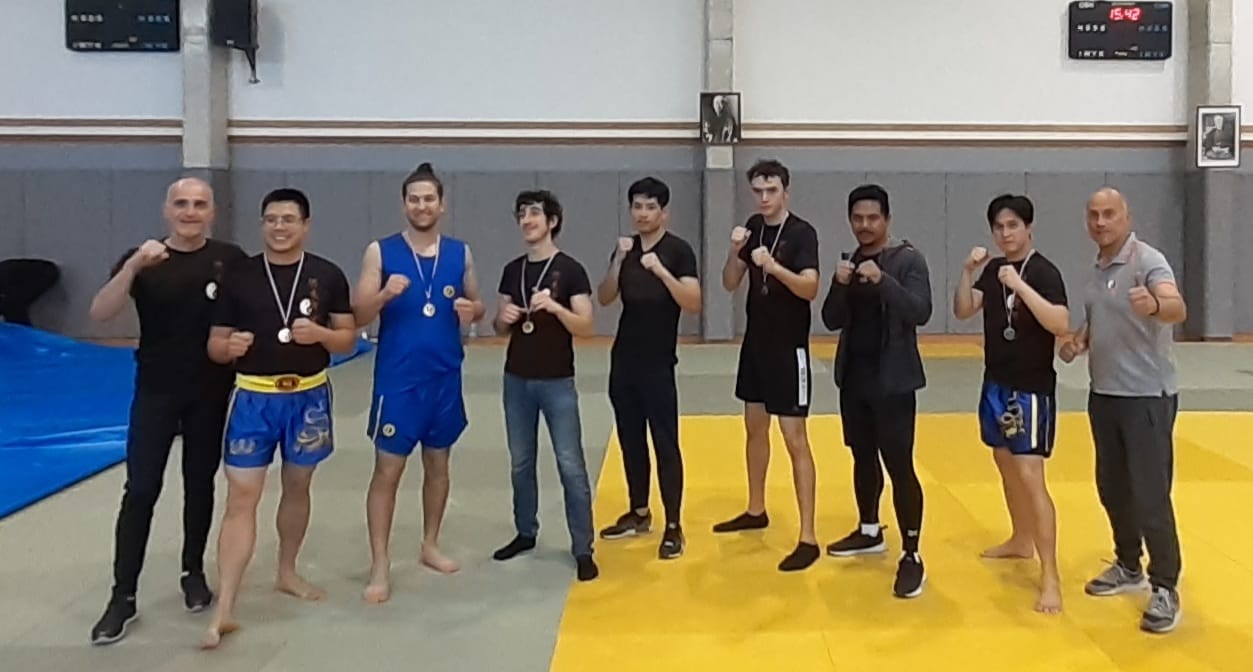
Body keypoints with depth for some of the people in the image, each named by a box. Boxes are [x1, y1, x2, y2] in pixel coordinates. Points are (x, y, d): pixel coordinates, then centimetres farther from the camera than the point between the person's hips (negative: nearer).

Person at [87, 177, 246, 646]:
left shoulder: (230, 259, -3)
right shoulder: (141, 259, -4)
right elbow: (100, 314, -17)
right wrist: (133, 266, -29)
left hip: (211, 393, 1)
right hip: (155, 392, -1)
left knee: (200, 484, 12)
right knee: (141, 491, -2)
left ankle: (193, 573, 29)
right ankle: (123, 596, 5)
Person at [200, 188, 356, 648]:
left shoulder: (328, 276, -1)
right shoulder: (239, 275, -2)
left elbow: (348, 338, 2)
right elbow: (215, 346, 2)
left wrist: (320, 334, -18)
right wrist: (229, 347, -22)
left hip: (309, 397, 2)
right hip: (254, 398, -1)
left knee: (298, 487, 16)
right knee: (240, 498, -5)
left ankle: (287, 573, 37)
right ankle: (224, 612, -2)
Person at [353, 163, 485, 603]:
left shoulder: (460, 252, 4)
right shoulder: (381, 252, -4)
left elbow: (477, 305, 12)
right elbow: (359, 316, -6)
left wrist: (471, 311, -11)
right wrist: (385, 294, -26)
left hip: (445, 378, 4)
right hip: (397, 380, -3)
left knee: (438, 462, 14)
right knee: (388, 468, -1)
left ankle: (430, 545, 31)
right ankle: (380, 565, 7)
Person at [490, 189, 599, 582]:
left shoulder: (570, 270, -7)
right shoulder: (512, 270, 8)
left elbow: (586, 328, -11)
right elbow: (499, 329, 14)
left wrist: (554, 306, -26)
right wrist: (503, 318, -8)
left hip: (557, 382, -5)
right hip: (516, 380, 5)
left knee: (571, 465, -3)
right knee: (520, 462, 14)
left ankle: (582, 549, 5)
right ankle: (525, 533, 30)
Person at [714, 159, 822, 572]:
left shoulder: (802, 233, -14)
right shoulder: (754, 227, 6)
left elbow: (810, 288, -26)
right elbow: (730, 284, 6)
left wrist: (774, 266, -40)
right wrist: (735, 252, -11)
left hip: (789, 349, -7)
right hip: (755, 343, 8)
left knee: (795, 438, -8)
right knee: (754, 427, 18)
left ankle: (808, 538, -5)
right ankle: (756, 510, 35)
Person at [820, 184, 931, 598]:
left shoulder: (908, 259, -7)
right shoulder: (850, 261, 9)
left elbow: (921, 312, -20)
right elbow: (831, 321, 6)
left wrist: (882, 280, -30)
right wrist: (840, 285, -12)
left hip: (893, 380, -6)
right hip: (853, 377, 6)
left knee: (899, 465, -8)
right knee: (863, 457, 17)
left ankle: (911, 556, -3)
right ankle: (869, 532, 33)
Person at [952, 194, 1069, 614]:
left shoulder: (1044, 272, -15)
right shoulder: (993, 270, 7)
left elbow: (1061, 326, -26)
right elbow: (962, 312, 3)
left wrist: (1020, 285, -31)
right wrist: (968, 271, -10)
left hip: (1032, 389, -8)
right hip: (996, 383, 8)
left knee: (1030, 476, -13)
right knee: (1005, 464, 20)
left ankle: (1050, 577, -10)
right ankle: (1021, 541, 39)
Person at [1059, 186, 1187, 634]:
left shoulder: (1148, 261, -16)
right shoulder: (1098, 268, 9)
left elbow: (1178, 309, -35)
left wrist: (1156, 305, -57)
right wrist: (1079, 340, 1)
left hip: (1147, 397, -8)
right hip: (1104, 395, 8)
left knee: (1150, 495, -4)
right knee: (1112, 488, 15)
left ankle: (1165, 589, 8)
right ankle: (1128, 567, 32)